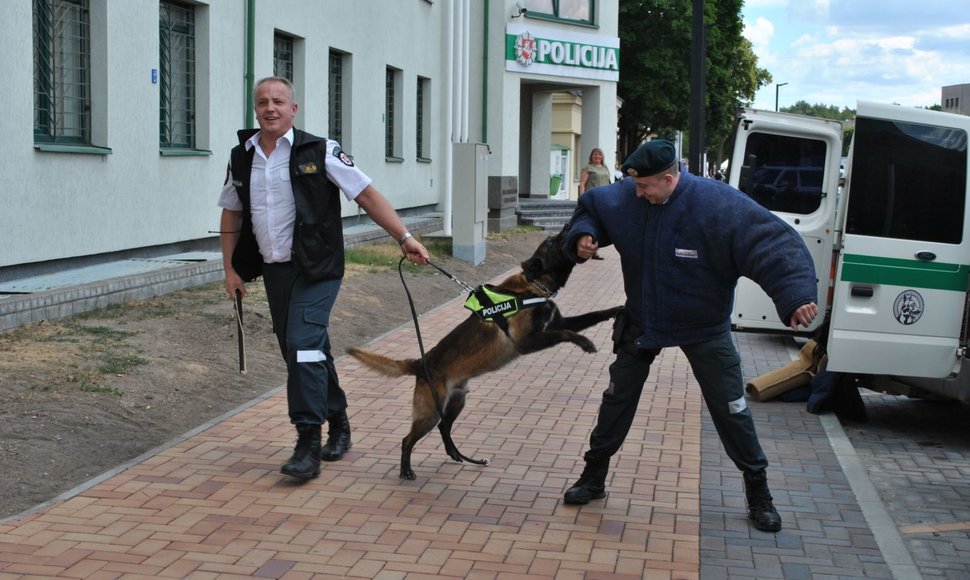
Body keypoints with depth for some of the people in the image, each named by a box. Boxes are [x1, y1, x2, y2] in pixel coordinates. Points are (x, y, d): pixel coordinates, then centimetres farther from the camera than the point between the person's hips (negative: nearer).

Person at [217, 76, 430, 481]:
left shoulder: (318, 152, -7)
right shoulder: (242, 158, 7)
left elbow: (366, 195, -8)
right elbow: (231, 215, 16)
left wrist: (404, 238, -16)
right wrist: (230, 268, 11)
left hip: (315, 269, -5)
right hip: (273, 270, 6)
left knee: (303, 346, -17)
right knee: (307, 351, 14)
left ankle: (309, 444, -13)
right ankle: (337, 424, 32)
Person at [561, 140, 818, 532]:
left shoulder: (720, 206, -28)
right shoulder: (625, 198, -14)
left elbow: (772, 243, -33)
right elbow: (590, 208, 7)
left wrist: (797, 295, -46)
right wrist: (583, 236, -15)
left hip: (704, 328, -3)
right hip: (643, 321, 3)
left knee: (730, 409, 2)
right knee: (617, 398, 12)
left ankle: (758, 491, 19)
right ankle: (593, 477, 28)